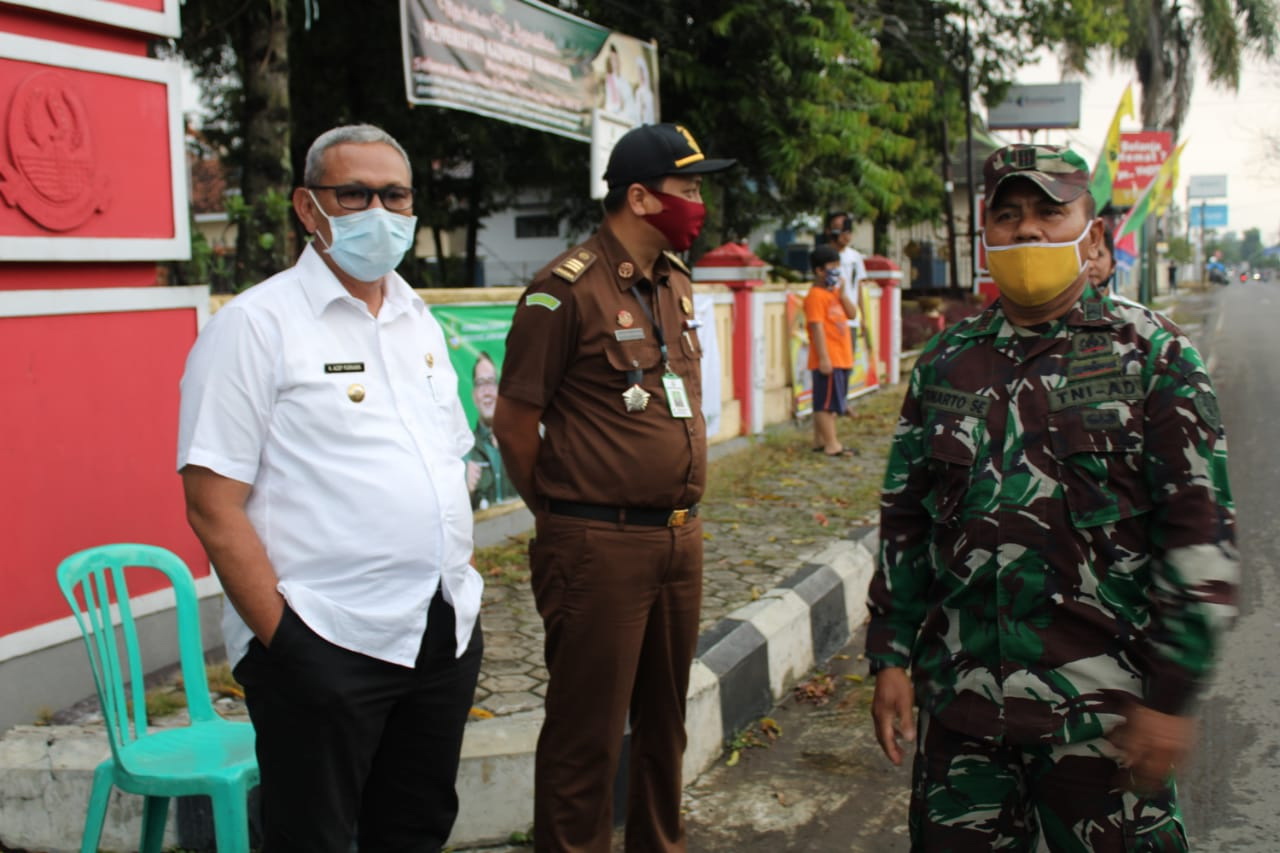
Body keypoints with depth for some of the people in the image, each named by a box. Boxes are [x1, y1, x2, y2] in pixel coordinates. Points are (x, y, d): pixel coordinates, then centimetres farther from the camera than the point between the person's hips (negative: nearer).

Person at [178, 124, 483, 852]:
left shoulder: (419, 321, 12)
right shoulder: (257, 325, -9)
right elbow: (214, 506, -13)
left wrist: (462, 586, 10)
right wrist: (281, 639, -16)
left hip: (448, 631, 7)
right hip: (324, 646, -6)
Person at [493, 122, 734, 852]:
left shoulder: (675, 282, 12)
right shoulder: (569, 288, -12)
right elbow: (514, 421, -9)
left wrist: (684, 511, 17)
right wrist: (565, 517, 0)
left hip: (681, 538, 8)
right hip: (601, 546, -7)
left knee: (664, 722, 18)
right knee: (588, 736, 2)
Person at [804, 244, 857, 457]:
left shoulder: (834, 293, 17)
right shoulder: (816, 296, -12)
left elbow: (851, 313, 13)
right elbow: (817, 327, -18)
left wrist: (842, 293, 0)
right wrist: (824, 358, -22)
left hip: (841, 358, 10)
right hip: (828, 359, -10)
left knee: (828, 402, 14)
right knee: (826, 403, -5)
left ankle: (820, 439, 21)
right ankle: (831, 444, -4)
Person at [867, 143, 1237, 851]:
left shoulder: (1149, 355, -2)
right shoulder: (947, 362, 9)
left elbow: (1201, 529, -6)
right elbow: (903, 519, 12)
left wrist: (1170, 694, -10)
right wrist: (890, 658, 7)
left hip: (1099, 709, -3)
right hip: (958, 696, 4)